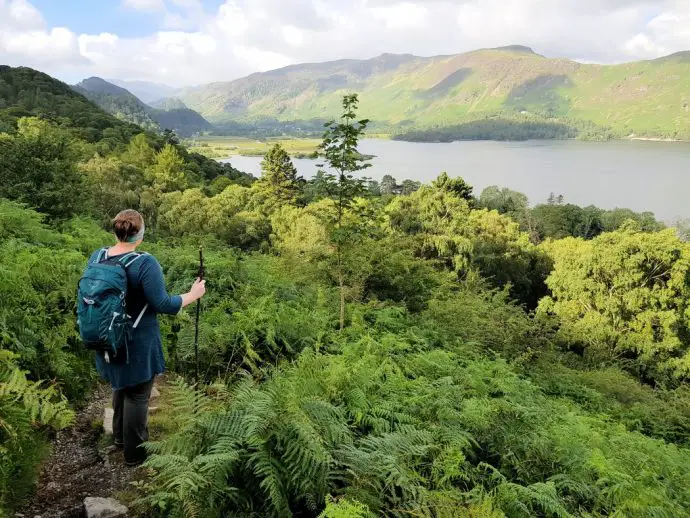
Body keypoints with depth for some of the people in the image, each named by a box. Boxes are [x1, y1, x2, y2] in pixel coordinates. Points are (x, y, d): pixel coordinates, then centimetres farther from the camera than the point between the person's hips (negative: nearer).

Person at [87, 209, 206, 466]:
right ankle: (134, 452, 23)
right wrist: (193, 295, -10)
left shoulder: (96, 257, -4)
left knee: (121, 385, 26)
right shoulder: (145, 263, -25)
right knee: (137, 394, 9)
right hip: (137, 342, -7)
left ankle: (120, 438, 44)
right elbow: (163, 304, -24)